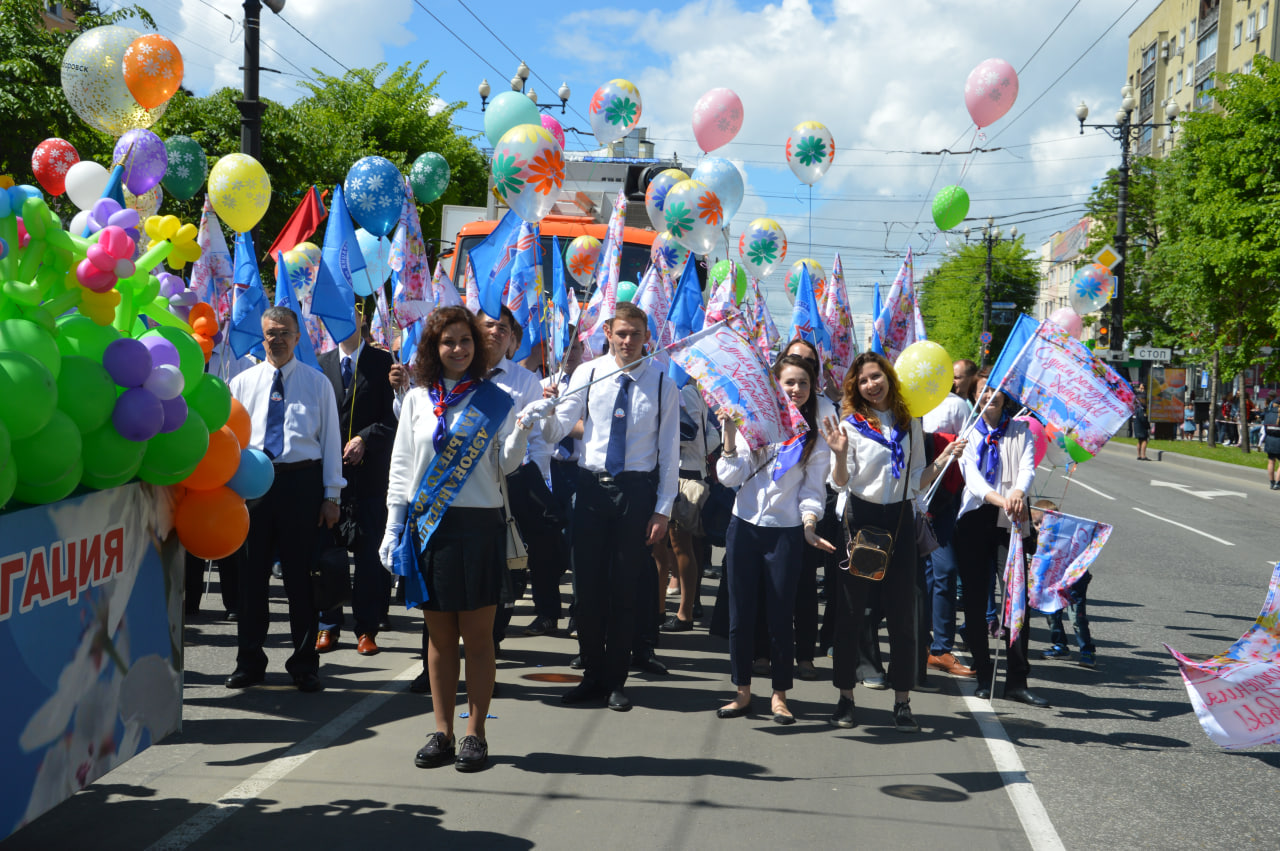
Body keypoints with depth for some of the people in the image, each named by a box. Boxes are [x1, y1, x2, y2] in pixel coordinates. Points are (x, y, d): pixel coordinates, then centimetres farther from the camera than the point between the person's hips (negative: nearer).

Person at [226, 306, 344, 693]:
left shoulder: (317, 383, 6)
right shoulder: (242, 382, 10)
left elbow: (330, 440, 5)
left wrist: (331, 495, -1)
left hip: (302, 481, -2)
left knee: (301, 574, 3)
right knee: (251, 573, 7)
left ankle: (305, 665, 14)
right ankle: (249, 662, 19)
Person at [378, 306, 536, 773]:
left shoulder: (495, 400, 3)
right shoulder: (417, 400, 8)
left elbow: (504, 467, -2)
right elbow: (401, 466, 11)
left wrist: (522, 432, -20)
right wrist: (393, 527, 7)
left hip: (479, 525, -2)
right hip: (427, 525, 2)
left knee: (477, 635, 2)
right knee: (439, 634, 8)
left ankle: (475, 734, 10)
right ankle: (442, 733, 16)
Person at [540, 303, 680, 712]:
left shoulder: (662, 383, 0)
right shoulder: (588, 374, 3)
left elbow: (669, 450, 1)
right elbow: (555, 431, 1)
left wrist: (663, 509, -3)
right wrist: (547, 406, -22)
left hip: (637, 490, -1)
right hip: (591, 487, 2)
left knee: (626, 588, 5)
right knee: (588, 585, 5)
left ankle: (616, 681, 16)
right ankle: (592, 675, 19)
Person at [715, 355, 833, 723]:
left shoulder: (816, 437, 4)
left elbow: (813, 489, 2)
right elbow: (729, 478, -2)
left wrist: (809, 525, -15)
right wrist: (730, 436, -13)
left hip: (786, 532, -1)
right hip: (744, 526, 1)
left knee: (780, 616, 1)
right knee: (740, 613, 5)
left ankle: (779, 696, 14)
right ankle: (743, 692, 18)